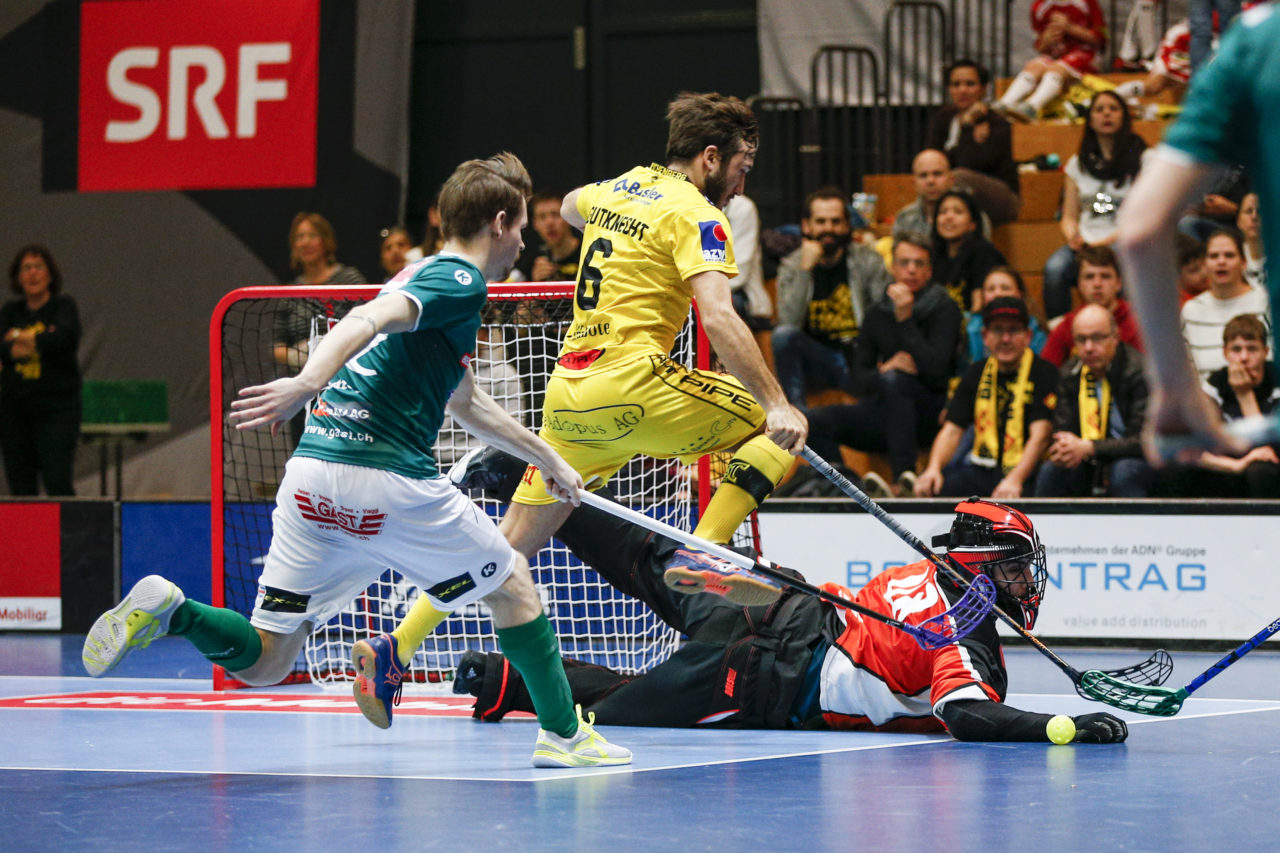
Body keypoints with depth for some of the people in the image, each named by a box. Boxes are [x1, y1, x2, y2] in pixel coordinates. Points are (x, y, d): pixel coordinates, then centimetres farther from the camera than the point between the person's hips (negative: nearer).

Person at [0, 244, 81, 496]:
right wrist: (41, 341, -15)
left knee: (58, 483, -13)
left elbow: (64, 338, -17)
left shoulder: (63, 306, 2)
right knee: (20, 487, 3)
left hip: (56, 408, -4)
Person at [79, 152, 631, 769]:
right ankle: (563, 734, 19)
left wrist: (547, 458, 52)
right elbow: (367, 320, -22)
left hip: (311, 471, 8)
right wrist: (310, 381, -38)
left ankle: (170, 612, -17)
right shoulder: (460, 281, -2)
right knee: (513, 585, 15)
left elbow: (468, 405, 42)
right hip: (387, 478, -8)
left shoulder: (424, 278, 28)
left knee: (262, 664, 7)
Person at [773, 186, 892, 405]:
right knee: (784, 335, -29)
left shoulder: (867, 261, 0)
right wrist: (805, 269, -22)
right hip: (817, 361, 2)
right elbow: (790, 321, -16)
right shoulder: (791, 266, 0)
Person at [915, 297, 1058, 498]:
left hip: (1024, 474, -5)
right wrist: (934, 468, -12)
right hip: (979, 472, 5)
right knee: (927, 487, -25)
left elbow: (1040, 436, -12)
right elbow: (951, 430, 10)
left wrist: (1014, 479, -28)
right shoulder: (976, 374, 15)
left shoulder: (1044, 373, -2)